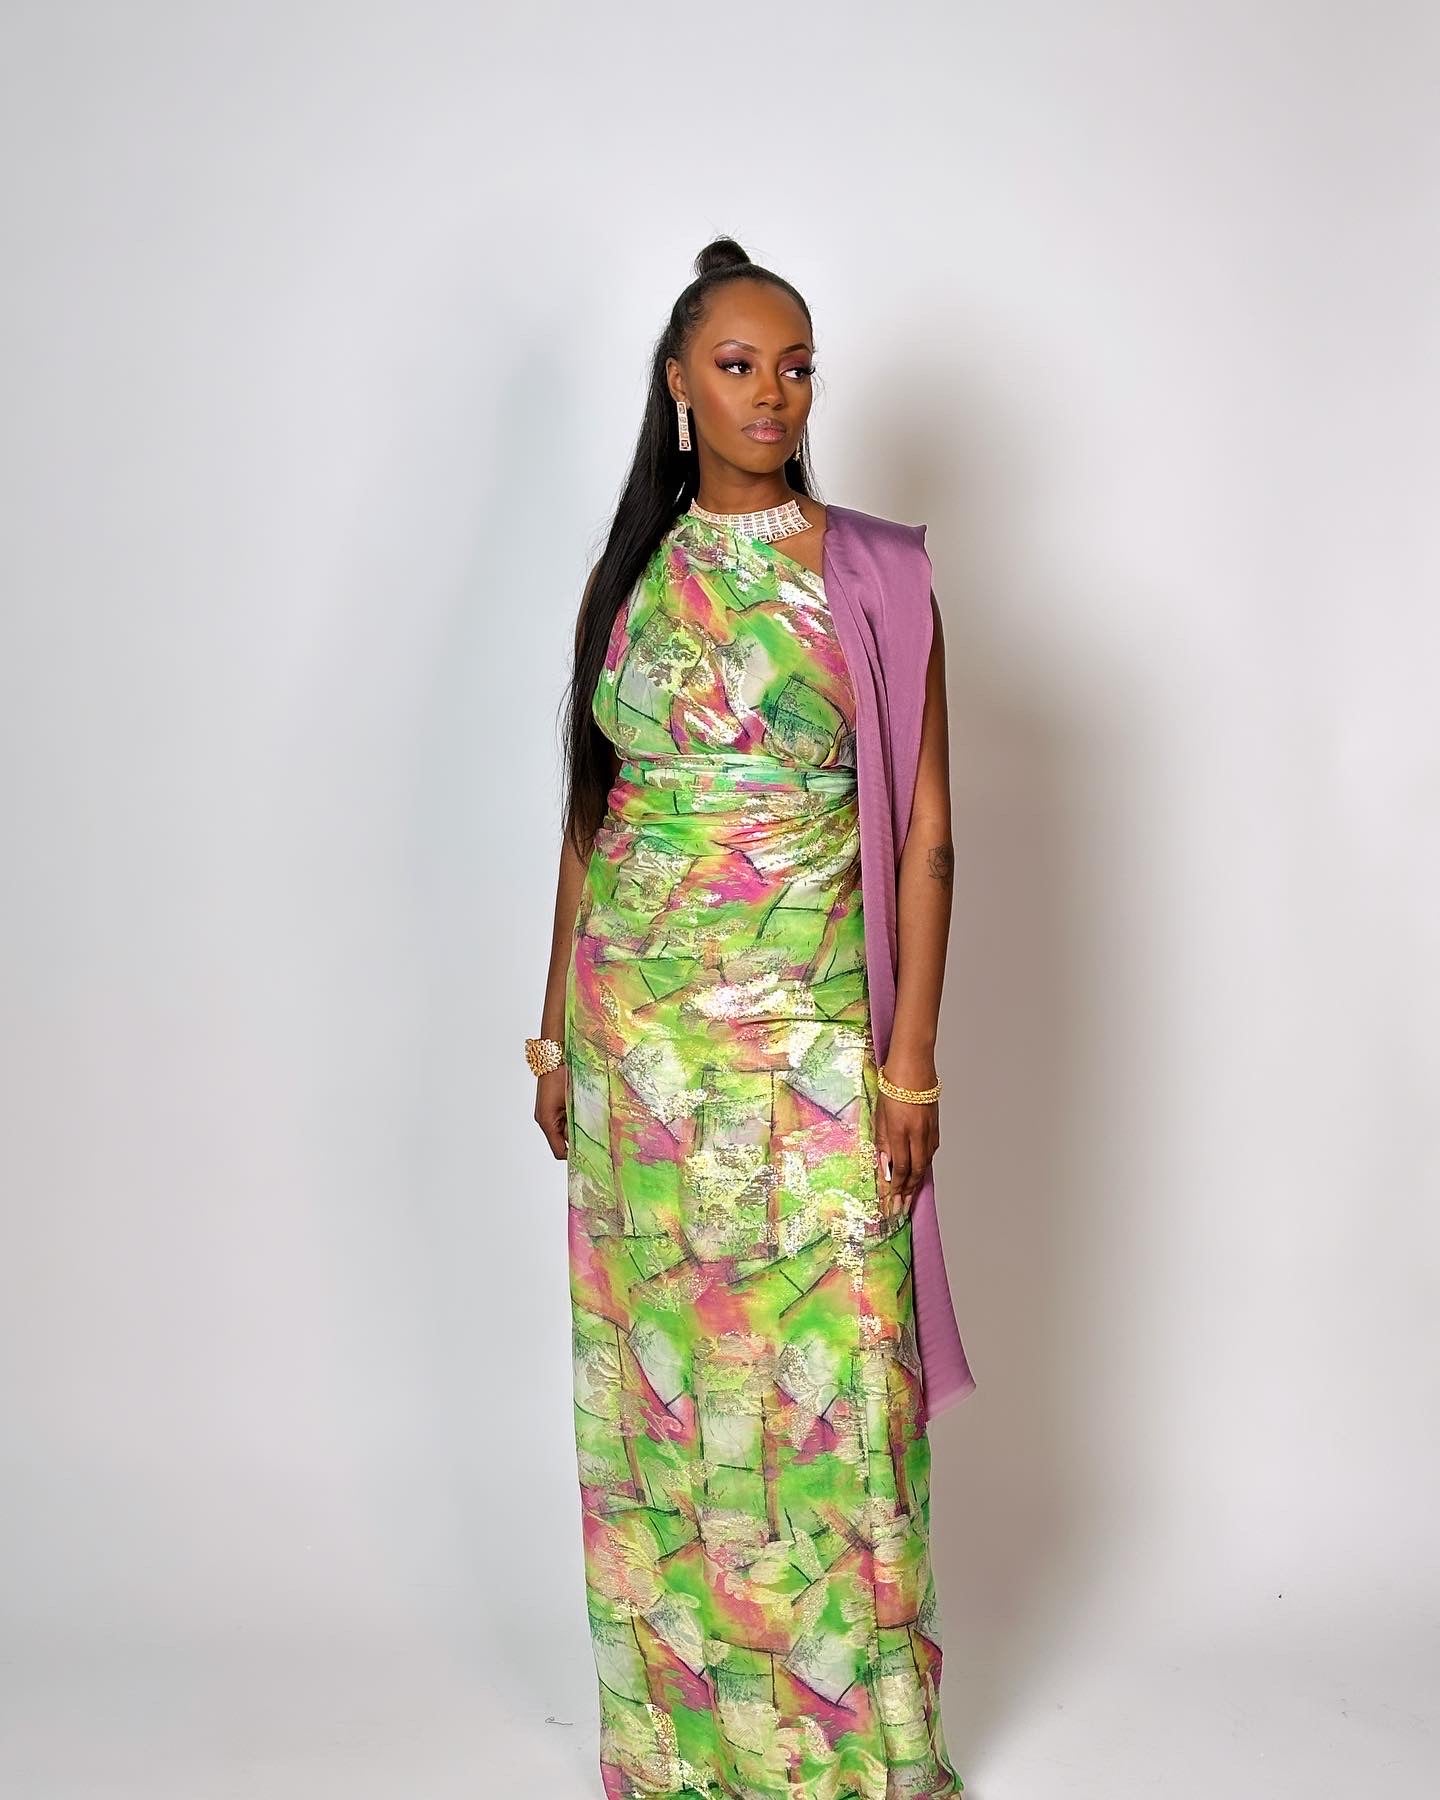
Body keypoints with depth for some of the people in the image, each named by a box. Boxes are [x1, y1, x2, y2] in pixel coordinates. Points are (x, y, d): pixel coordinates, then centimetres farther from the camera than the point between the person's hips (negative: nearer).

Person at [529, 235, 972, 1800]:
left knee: (829, 1372, 1)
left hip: (812, 1025, -3)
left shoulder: (874, 574, -2)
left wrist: (910, 1054, -9)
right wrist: (557, 1028, 10)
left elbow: (925, 827, -4)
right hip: (640, 1024, 3)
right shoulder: (632, 575, 8)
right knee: (654, 1365, 9)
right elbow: (588, 813, 12)